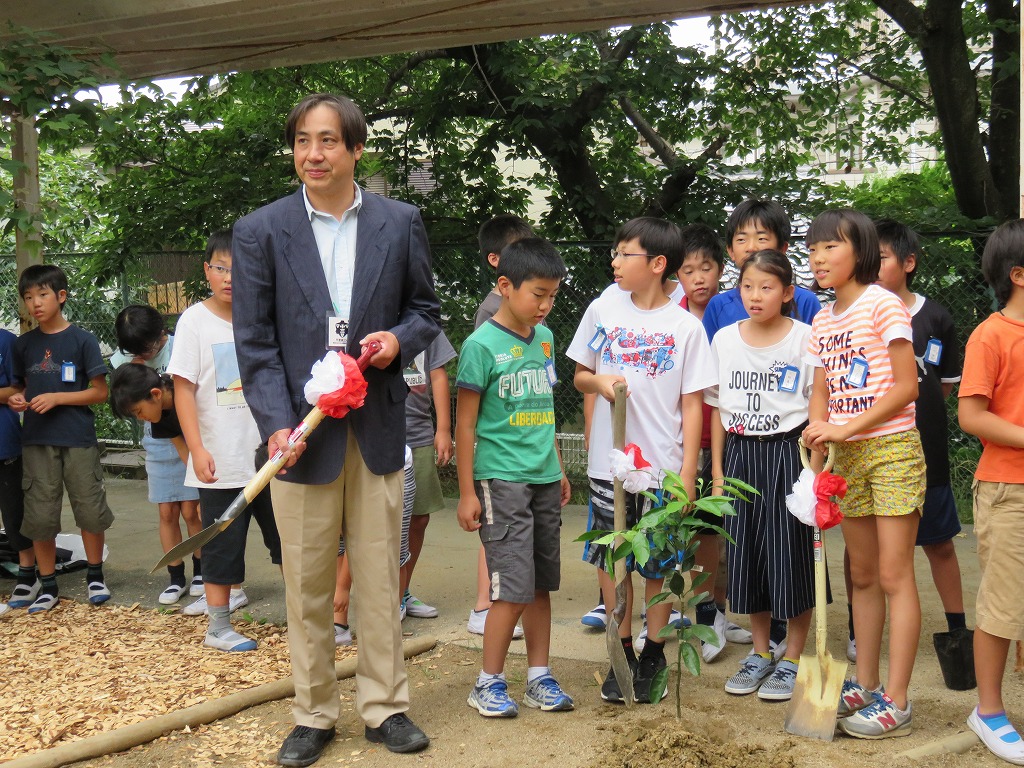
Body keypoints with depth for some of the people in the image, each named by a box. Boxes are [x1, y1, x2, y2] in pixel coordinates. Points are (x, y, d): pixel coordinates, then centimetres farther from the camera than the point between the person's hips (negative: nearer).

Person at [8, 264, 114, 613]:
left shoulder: (82, 340, -3)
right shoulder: (24, 344, 9)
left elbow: (100, 391, -3)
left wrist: (56, 398, -13)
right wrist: (17, 398, -3)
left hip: (78, 440, -3)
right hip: (37, 441, 3)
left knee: (90, 510, 2)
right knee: (39, 516, 4)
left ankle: (95, 576, 21)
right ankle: (48, 586, 16)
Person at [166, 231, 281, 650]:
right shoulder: (195, 321, -5)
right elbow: (183, 389, -8)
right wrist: (197, 450, -15)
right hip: (221, 462, -4)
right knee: (223, 546, 5)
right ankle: (218, 627, 18)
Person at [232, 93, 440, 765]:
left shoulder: (400, 222, 5)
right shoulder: (261, 231, 1)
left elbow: (426, 310, 13)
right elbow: (255, 342, -1)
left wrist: (399, 338, -10)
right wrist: (277, 423, -13)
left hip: (377, 429, 1)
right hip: (300, 429, -1)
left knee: (380, 577, 8)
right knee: (307, 584, 7)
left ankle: (386, 707, 23)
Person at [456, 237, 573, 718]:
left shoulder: (544, 338, 10)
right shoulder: (482, 345, -10)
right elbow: (465, 423, -8)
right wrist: (467, 492, -9)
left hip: (543, 480, 7)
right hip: (501, 480, -6)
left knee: (541, 584, 12)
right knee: (514, 588, -6)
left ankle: (539, 677, 23)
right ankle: (489, 683, 9)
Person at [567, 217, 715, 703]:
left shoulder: (686, 327, -4)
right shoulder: (603, 311, 4)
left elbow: (692, 404, -3)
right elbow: (579, 375, 13)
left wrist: (688, 471, -7)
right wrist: (598, 381, -10)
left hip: (663, 466, -2)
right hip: (609, 463, 3)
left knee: (659, 567, 7)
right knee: (611, 561, 9)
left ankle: (653, 658, 24)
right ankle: (622, 655, 23)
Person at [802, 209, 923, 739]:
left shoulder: (882, 305, -9)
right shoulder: (822, 323, 12)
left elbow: (906, 386, -14)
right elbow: (821, 392, 10)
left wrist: (846, 428, -18)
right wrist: (818, 430, -11)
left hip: (892, 449, -7)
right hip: (847, 456, 7)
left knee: (894, 576, -5)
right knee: (862, 576, 13)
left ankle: (896, 701, 0)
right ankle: (865, 685, 22)